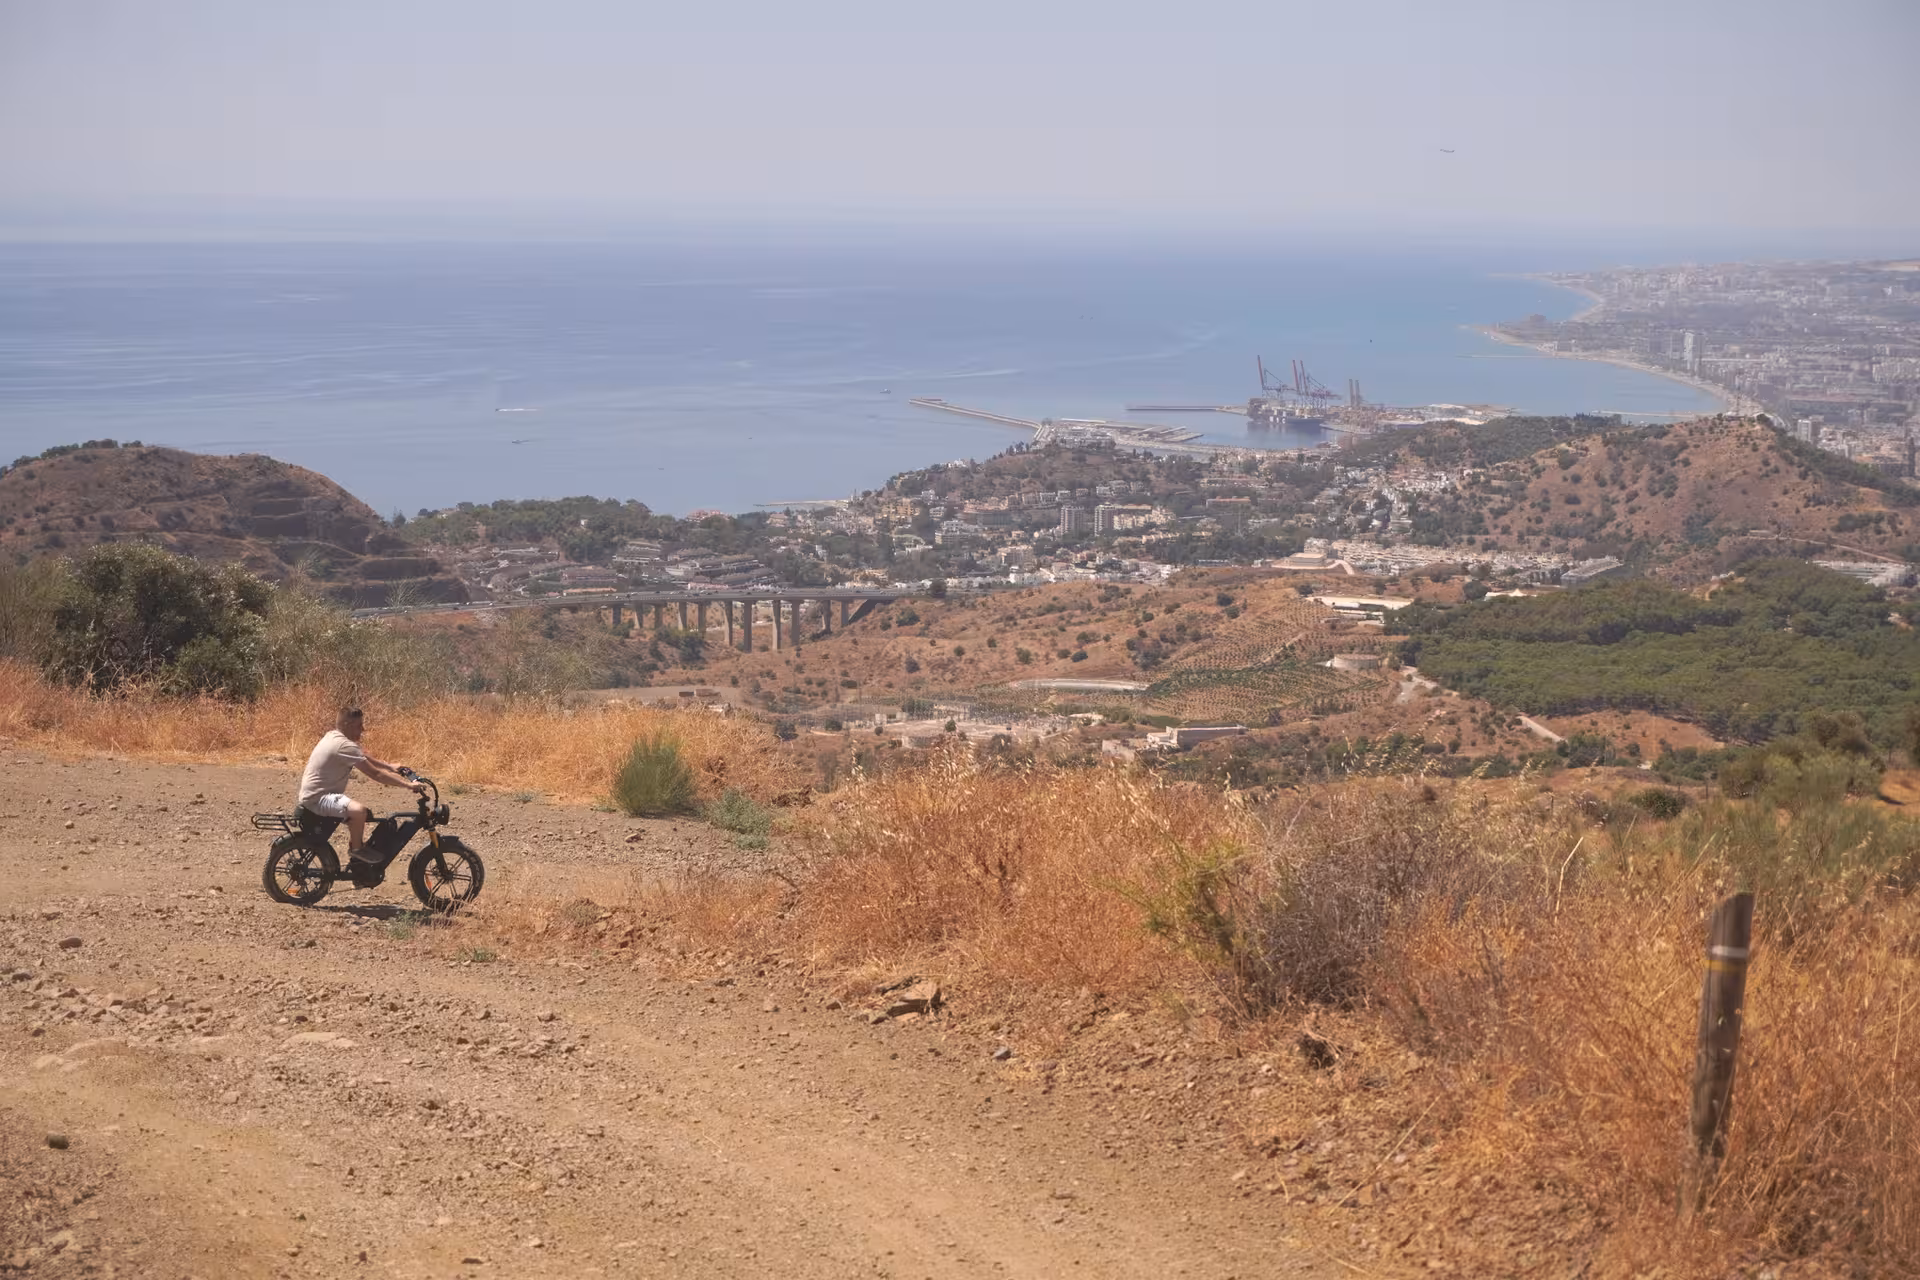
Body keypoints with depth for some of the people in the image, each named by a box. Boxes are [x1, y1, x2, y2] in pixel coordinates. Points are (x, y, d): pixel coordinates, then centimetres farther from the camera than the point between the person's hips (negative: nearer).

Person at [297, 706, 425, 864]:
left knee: (363, 815, 25)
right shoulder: (345, 746, -22)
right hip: (317, 798, -11)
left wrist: (390, 767, 21)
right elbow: (375, 774, -23)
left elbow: (365, 758, 24)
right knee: (359, 811, -34)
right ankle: (357, 849, -10)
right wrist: (408, 785, -21)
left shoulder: (334, 736, 9)